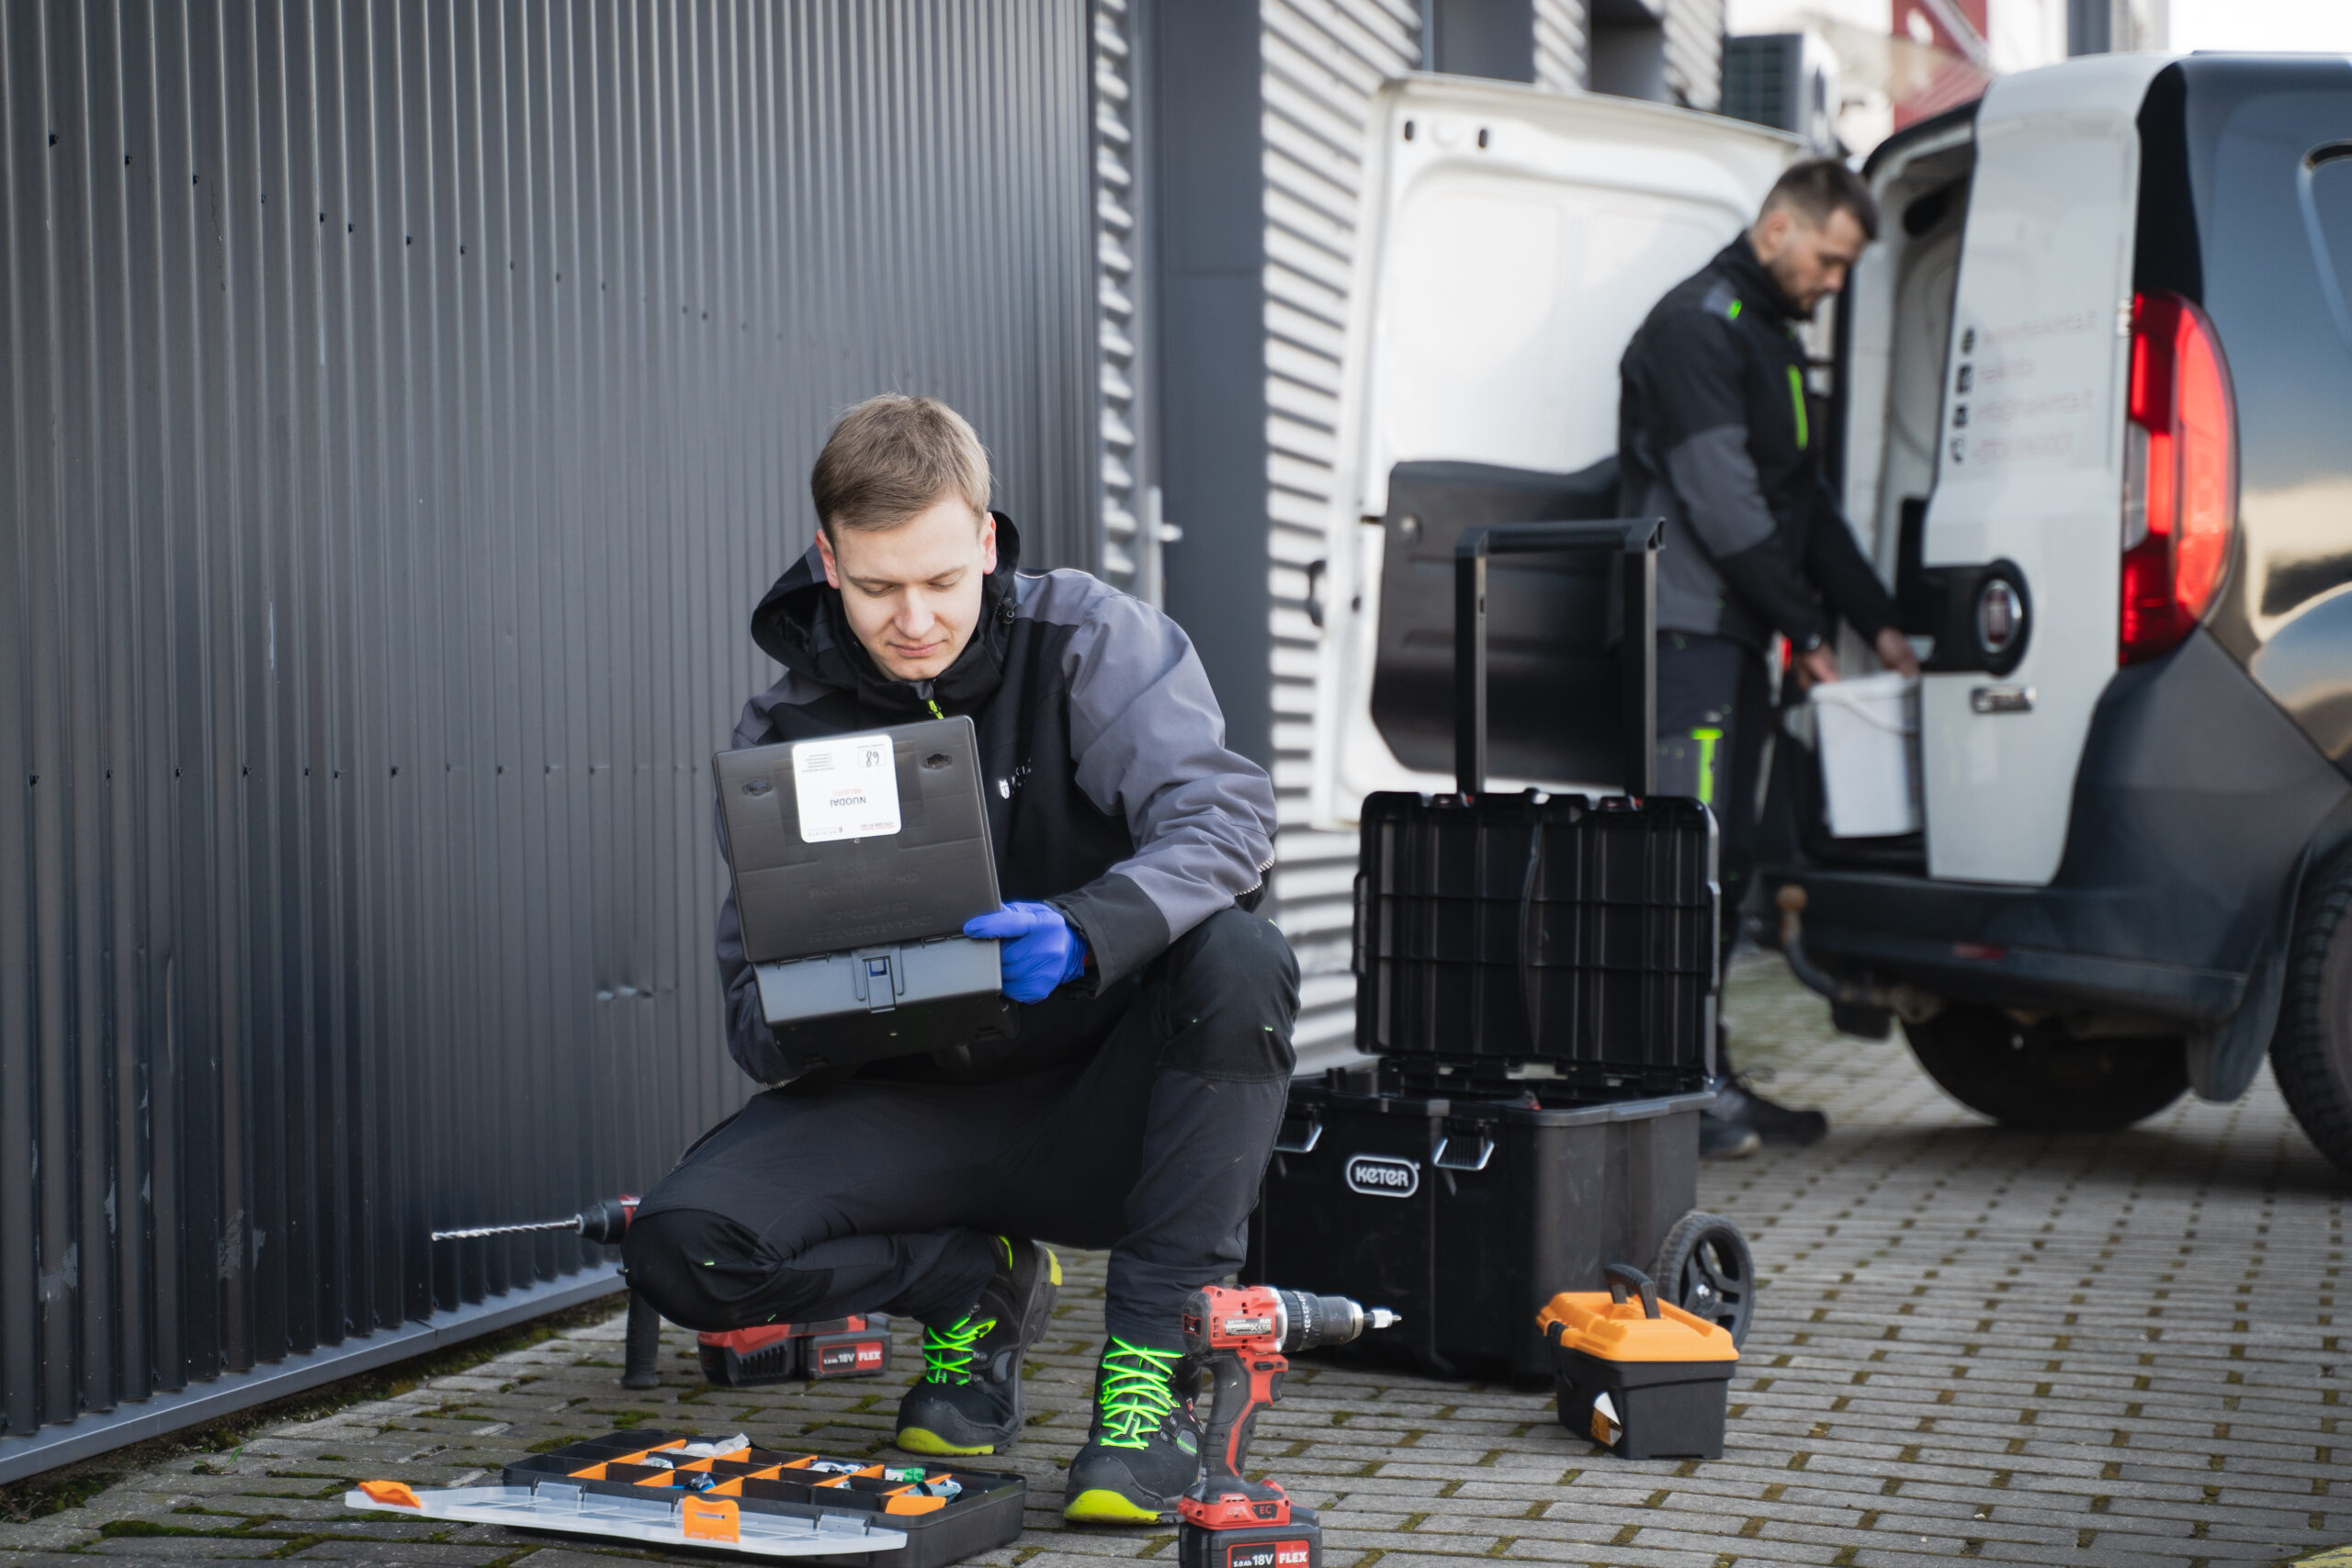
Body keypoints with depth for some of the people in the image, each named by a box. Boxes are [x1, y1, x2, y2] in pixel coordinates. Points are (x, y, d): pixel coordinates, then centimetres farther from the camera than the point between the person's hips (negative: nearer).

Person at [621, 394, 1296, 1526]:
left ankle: (1156, 1361, -21)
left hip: (1099, 1097, -2)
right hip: (918, 1109, 2)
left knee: (1237, 961, -34)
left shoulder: (1090, 639, -9)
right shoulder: (783, 731, -2)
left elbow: (1225, 810, -22)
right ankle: (977, 1284, 7)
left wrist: (1082, 931, -42)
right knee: (679, 1248, -22)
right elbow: (754, 1000, -2)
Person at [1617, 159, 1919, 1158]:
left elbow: (1806, 502, 26)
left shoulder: (1773, 340, 23)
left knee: (1724, 863, 9)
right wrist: (1806, 628, -11)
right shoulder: (1697, 326, -9)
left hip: (1736, 640, 10)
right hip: (1685, 631, -10)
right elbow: (1719, 498, -16)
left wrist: (1878, 622, 18)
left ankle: (1703, 1080, 14)